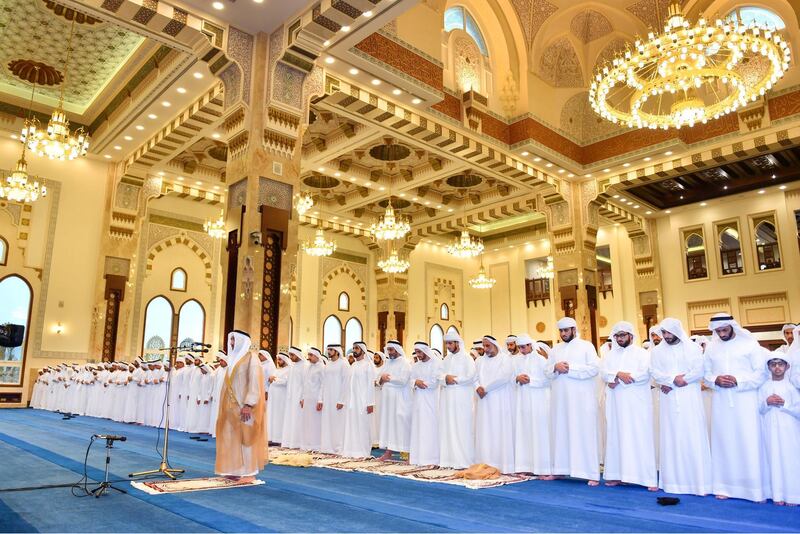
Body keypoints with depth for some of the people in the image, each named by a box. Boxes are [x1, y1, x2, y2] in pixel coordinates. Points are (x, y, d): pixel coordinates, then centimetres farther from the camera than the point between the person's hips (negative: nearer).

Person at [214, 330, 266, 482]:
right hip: (232, 405, 8)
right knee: (233, 437, 8)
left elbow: (254, 383, -17)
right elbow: (230, 384, 18)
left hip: (244, 405, -8)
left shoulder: (251, 358, -9)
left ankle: (249, 473, 2)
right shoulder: (234, 359, 16)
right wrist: (227, 404, 14)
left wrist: (248, 404, -24)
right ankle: (237, 470, 16)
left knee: (245, 437, -5)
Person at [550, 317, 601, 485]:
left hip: (581, 398, -4)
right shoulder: (555, 349, 15)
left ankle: (592, 473, 0)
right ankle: (561, 468, 12)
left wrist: (570, 368, -15)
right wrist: (555, 367, -10)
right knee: (561, 432, 5)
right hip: (561, 398, 5)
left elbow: (594, 368, -10)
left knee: (584, 433, -4)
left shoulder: (586, 346, 1)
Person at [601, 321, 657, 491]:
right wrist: (619, 374, -19)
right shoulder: (610, 355, 14)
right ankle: (617, 474, 9)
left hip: (637, 403, -4)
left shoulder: (642, 353, 3)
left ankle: (648, 477, -1)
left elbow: (644, 375, -11)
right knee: (616, 437, 4)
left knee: (640, 437, -4)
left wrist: (616, 379, -12)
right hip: (616, 403, 4)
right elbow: (604, 373, 1)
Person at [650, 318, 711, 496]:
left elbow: (699, 371, -8)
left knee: (693, 438, -3)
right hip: (668, 400, 2)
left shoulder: (693, 348, 3)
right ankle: (673, 480, 6)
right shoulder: (657, 351, 10)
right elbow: (655, 372, 0)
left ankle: (698, 481, 2)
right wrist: (674, 378, -17)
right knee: (671, 438, 2)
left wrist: (669, 382, -10)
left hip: (690, 399, -2)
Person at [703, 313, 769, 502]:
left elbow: (761, 373, -4)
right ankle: (726, 486, 13)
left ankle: (756, 488, 8)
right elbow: (706, 374, 12)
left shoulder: (749, 344, -2)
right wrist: (716, 380, -9)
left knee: (749, 443, -2)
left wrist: (738, 381, -16)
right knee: (724, 443, 6)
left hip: (746, 401, -3)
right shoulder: (711, 347, 7)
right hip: (721, 402, 3)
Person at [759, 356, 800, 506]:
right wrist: (767, 402, -12)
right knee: (774, 459, 2)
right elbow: (759, 409, 6)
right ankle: (778, 495, 8)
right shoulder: (764, 386, 7)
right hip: (771, 430, 1)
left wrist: (784, 404, -14)